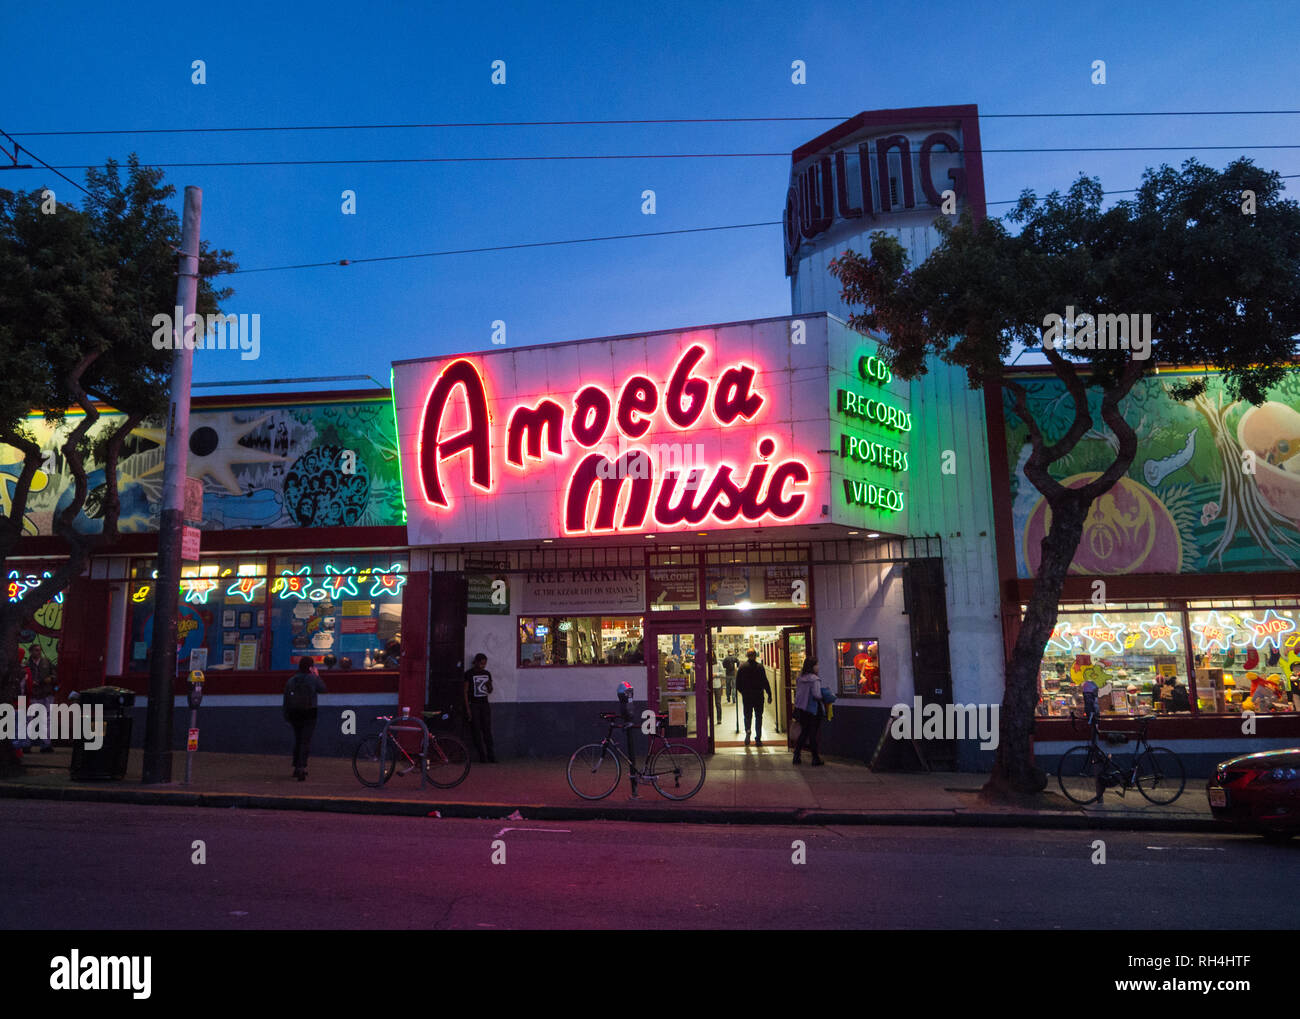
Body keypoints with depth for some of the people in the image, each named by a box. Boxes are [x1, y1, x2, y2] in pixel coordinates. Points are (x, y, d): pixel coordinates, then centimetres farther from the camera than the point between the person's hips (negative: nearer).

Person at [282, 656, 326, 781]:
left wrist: (286, 716, 11)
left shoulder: (291, 680, 5)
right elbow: (324, 690, 4)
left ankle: (297, 767, 24)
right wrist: (317, 676, 11)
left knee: (298, 740, 18)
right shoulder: (313, 679, -9)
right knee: (305, 741, -4)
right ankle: (301, 768, -15)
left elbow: (286, 700, 5)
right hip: (309, 714, -5)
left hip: (294, 715, 5)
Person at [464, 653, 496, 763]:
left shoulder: (487, 673, 12)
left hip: (484, 703, 4)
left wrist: (489, 686, -5)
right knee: (477, 731, -5)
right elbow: (465, 691, -4)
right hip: (473, 704, -4)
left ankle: (491, 756, -2)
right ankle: (482, 757, -4)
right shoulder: (469, 673, -3)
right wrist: (467, 708, -11)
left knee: (487, 730, -2)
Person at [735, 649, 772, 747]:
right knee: (758, 717, 9)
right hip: (758, 695, -1)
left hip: (746, 696, 1)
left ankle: (747, 731, -14)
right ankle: (758, 739, 8)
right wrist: (769, 695, -2)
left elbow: (738, 683, -1)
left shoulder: (742, 667, -2)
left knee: (747, 715, 13)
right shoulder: (760, 667, -6)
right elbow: (765, 682, -7)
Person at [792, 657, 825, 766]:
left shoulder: (799, 678, 6)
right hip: (812, 709, -6)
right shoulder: (814, 679, -16)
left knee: (803, 733, 16)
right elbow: (817, 695, -21)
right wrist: (822, 698, -3)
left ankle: (796, 757, 15)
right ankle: (816, 759, 10)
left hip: (800, 708, 6)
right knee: (813, 734, 2)